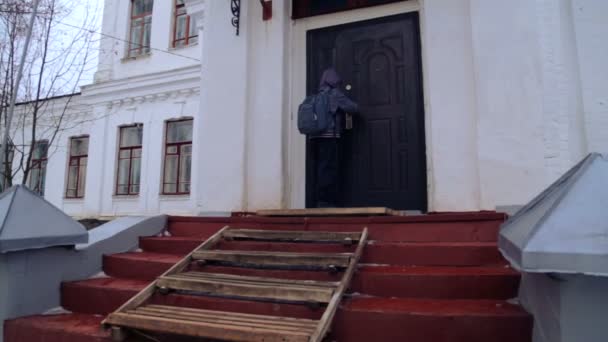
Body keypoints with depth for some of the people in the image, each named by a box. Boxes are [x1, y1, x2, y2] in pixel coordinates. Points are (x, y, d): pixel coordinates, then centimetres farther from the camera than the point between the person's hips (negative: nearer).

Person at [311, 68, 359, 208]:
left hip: (317, 136, 7)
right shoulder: (335, 94, 0)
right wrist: (348, 109, 21)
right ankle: (327, 202, -7)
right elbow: (354, 108, -3)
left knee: (322, 170, 9)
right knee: (329, 170, -6)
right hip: (330, 137, -7)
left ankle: (322, 202, 10)